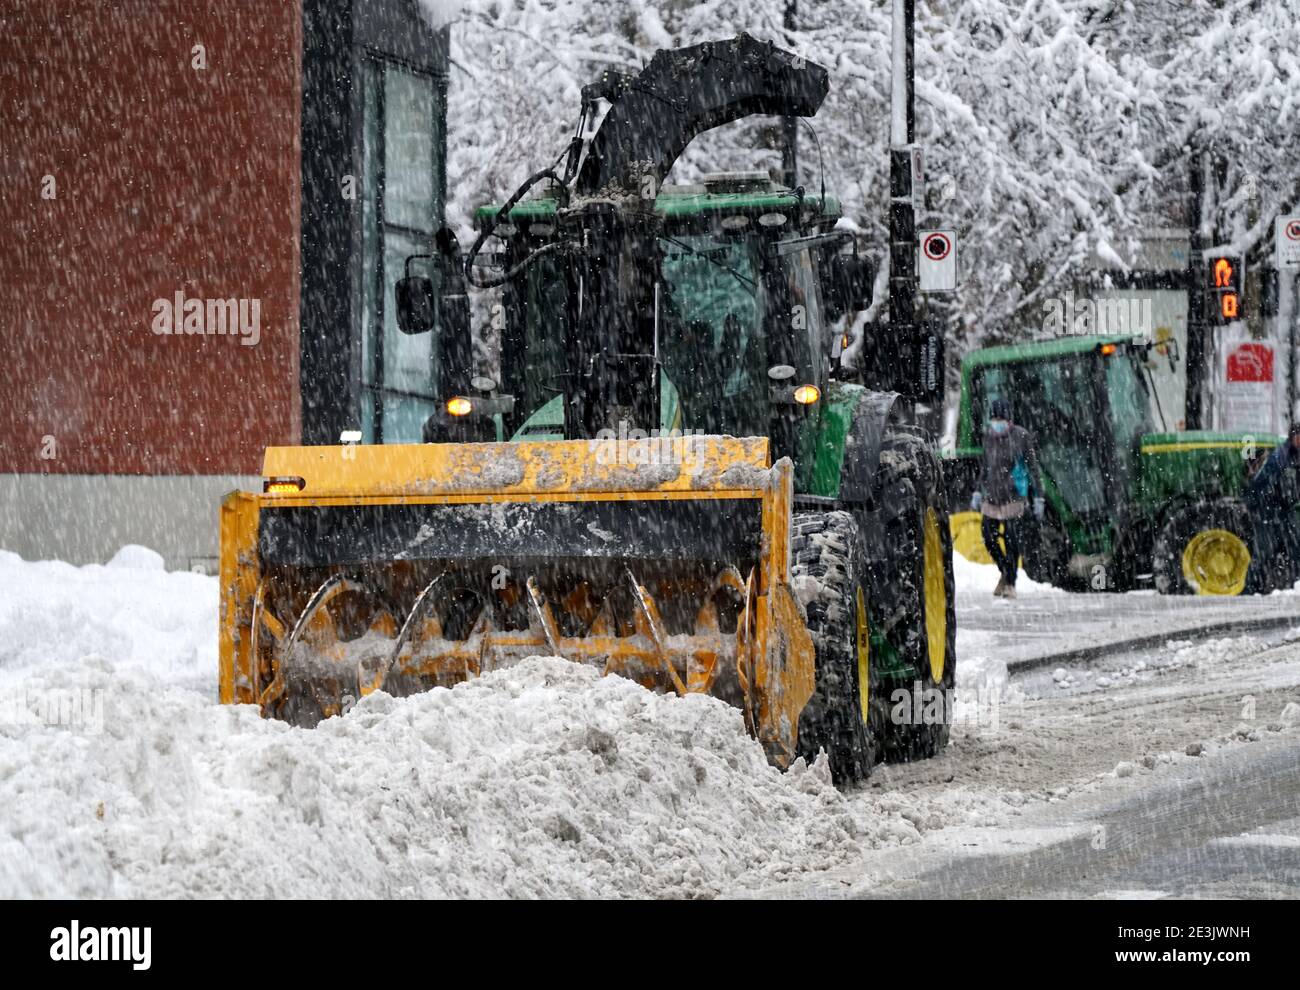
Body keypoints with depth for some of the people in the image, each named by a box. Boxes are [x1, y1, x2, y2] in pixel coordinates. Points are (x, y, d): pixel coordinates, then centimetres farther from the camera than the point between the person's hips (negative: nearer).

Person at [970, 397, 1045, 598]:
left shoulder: (1021, 437, -12)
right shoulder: (989, 435, 4)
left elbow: (1033, 468, -7)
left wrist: (1038, 498, -8)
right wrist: (977, 492, 15)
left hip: (1013, 496, -5)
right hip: (991, 495, 5)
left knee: (1012, 539, -5)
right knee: (988, 537, 5)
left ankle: (1010, 584, 7)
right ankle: (1005, 571, 29)